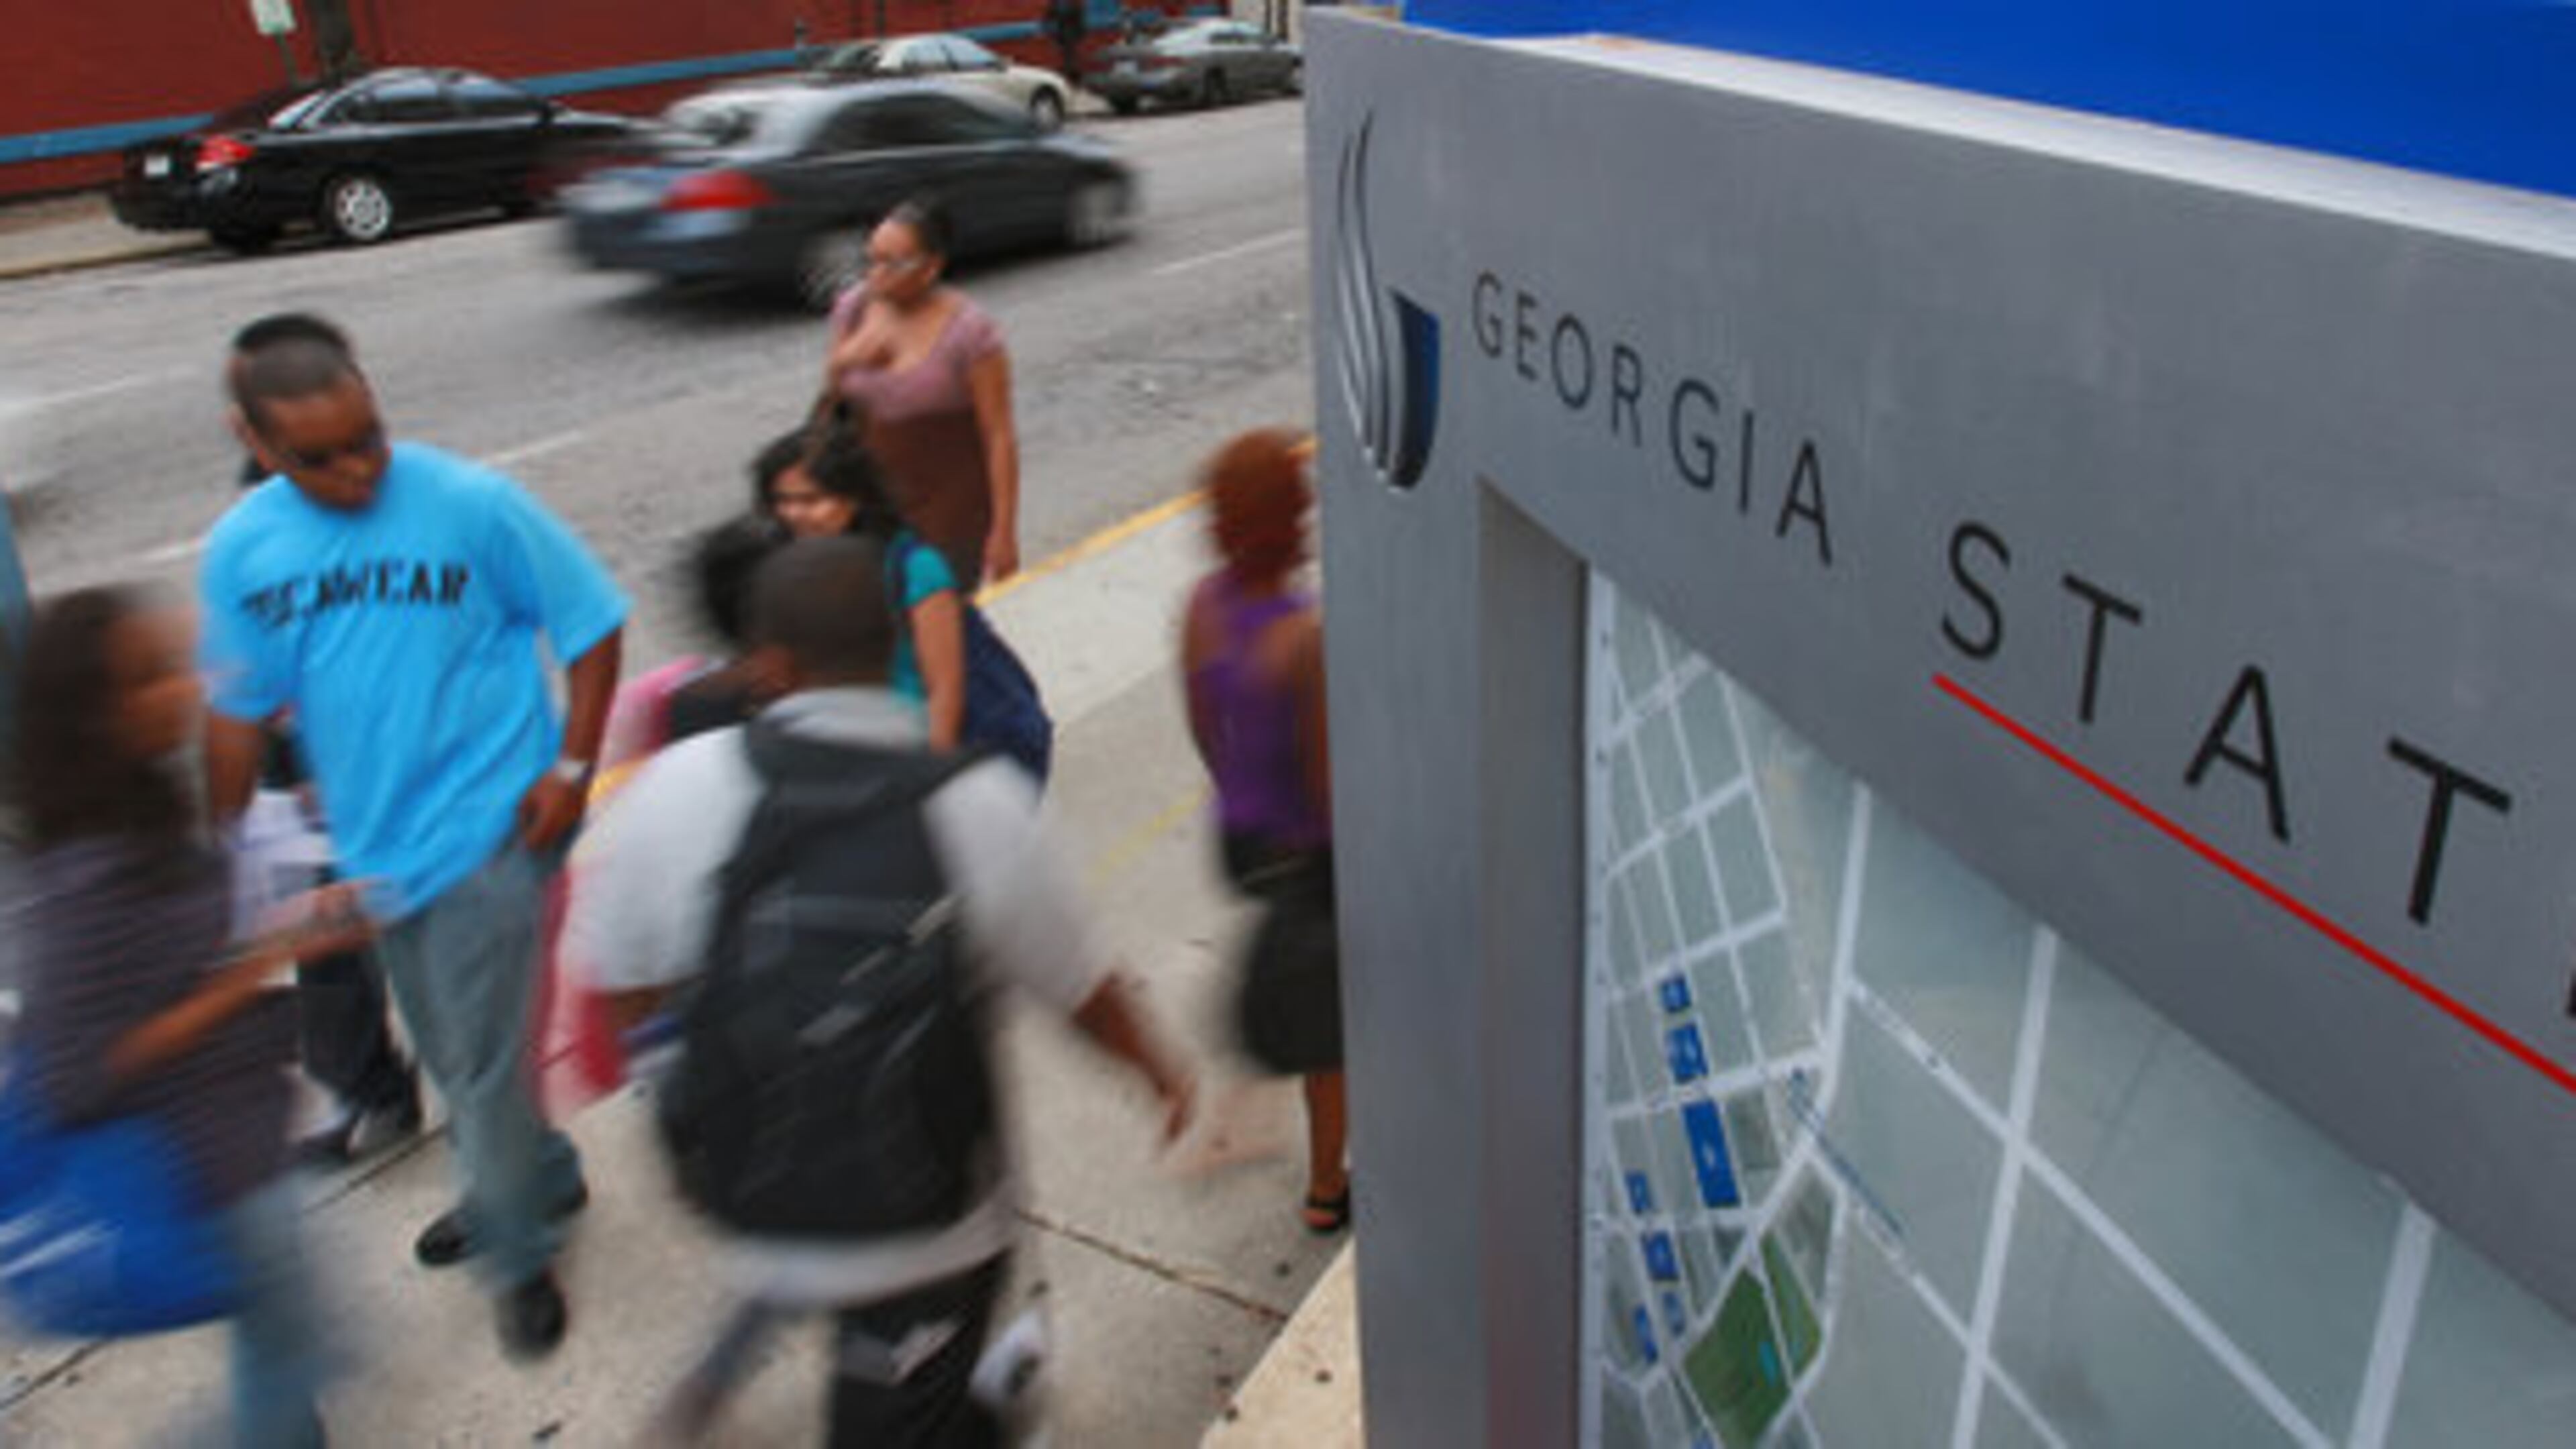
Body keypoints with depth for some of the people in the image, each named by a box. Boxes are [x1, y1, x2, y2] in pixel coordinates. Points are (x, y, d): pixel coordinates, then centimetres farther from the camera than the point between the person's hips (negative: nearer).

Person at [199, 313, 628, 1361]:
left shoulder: (472, 504, -16)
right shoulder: (241, 550, -3)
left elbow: (594, 626, -8)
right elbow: (238, 712, 7)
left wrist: (572, 767, -13)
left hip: (490, 827, -5)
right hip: (373, 838, 6)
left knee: (481, 1056, 1)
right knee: (444, 1048, 20)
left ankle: (519, 1255, 24)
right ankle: (537, 1180, 46)